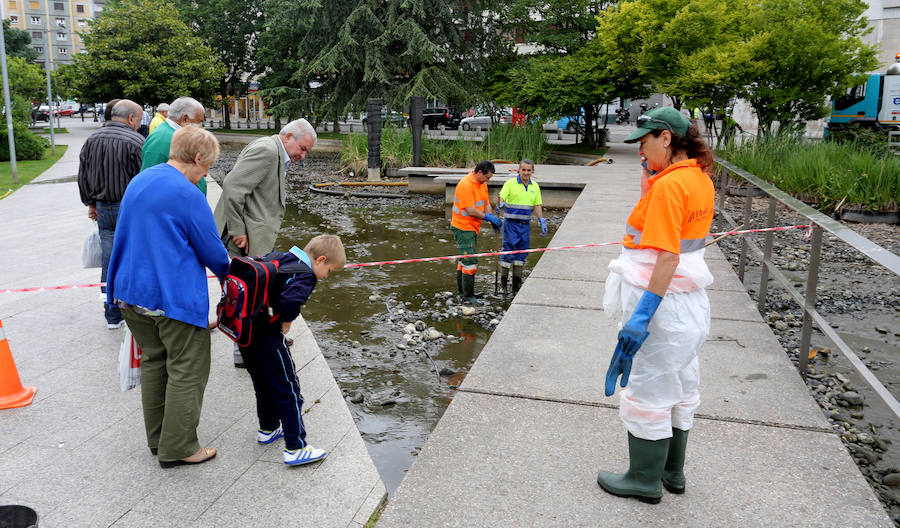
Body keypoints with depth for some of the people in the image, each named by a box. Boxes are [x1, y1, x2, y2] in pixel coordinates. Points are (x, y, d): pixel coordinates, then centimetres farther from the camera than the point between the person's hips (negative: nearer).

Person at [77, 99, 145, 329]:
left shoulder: (91, 140, 8)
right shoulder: (135, 141, -13)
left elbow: (83, 177, 14)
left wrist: (91, 203, 23)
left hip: (104, 210, 6)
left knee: (108, 263, 10)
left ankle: (113, 316, 17)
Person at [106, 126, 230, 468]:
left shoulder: (138, 182, 10)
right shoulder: (187, 194, -17)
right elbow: (212, 251, -11)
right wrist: (228, 276, 10)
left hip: (132, 291, 9)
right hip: (176, 297, -9)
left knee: (153, 362, 20)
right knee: (187, 372, 4)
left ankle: (157, 438, 31)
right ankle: (177, 448, 13)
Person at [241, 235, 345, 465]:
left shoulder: (276, 257, 10)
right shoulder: (304, 275, -17)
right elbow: (291, 300, -36)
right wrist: (286, 323, -16)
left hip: (246, 331, 9)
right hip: (268, 338, -9)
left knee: (264, 384, 26)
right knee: (288, 391, 2)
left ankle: (268, 429, 43)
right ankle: (296, 448, 7)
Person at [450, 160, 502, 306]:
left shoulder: (482, 183, 8)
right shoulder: (466, 184, -22)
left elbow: (486, 203, 12)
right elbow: (470, 210, -24)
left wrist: (493, 220, -3)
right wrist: (489, 217, -17)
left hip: (472, 228, 10)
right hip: (463, 227, -10)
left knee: (464, 260, 15)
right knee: (470, 261, -10)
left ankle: (462, 293, 24)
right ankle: (468, 296, -2)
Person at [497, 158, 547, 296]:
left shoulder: (535, 186, 9)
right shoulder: (510, 183, -6)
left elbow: (537, 206, 12)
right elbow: (501, 198, -17)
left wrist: (542, 222, 3)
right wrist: (499, 204, -40)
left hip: (525, 225, 5)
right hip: (511, 224, -5)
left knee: (521, 254, 8)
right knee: (508, 252, -5)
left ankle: (516, 287, 16)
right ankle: (503, 283, 8)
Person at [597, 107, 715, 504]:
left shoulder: (669, 184, -21)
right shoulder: (700, 179, 8)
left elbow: (668, 256, -27)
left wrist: (642, 315, -27)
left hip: (661, 303, -10)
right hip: (690, 301, 10)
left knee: (649, 392, 5)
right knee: (679, 388, 21)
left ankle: (646, 480, 22)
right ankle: (672, 471, 38)